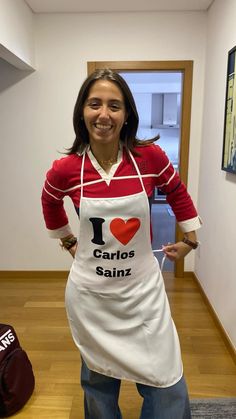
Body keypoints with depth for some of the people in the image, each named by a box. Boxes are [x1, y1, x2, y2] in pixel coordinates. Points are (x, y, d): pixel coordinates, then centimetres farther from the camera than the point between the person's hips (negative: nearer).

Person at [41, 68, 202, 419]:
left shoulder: (150, 157, -12)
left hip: (143, 288, 0)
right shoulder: (65, 169, -11)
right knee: (98, 379, 22)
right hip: (90, 292, 1)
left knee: (167, 387, 12)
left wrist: (189, 239, 13)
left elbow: (177, 193, 8)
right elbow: (50, 202, 12)